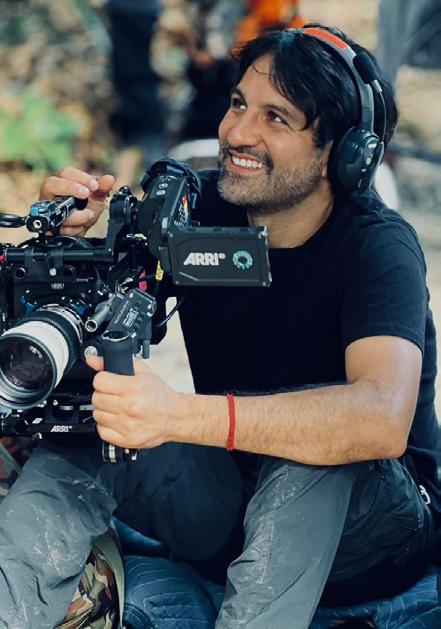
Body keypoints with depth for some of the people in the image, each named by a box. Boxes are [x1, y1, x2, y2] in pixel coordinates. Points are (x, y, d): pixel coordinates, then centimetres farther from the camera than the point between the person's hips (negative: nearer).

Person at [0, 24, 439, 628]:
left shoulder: (379, 248, -21)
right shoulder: (196, 207, -5)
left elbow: (383, 420, -40)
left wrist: (178, 414, -51)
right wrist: (66, 242, -30)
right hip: (233, 506, 5)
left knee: (318, 433, -36)